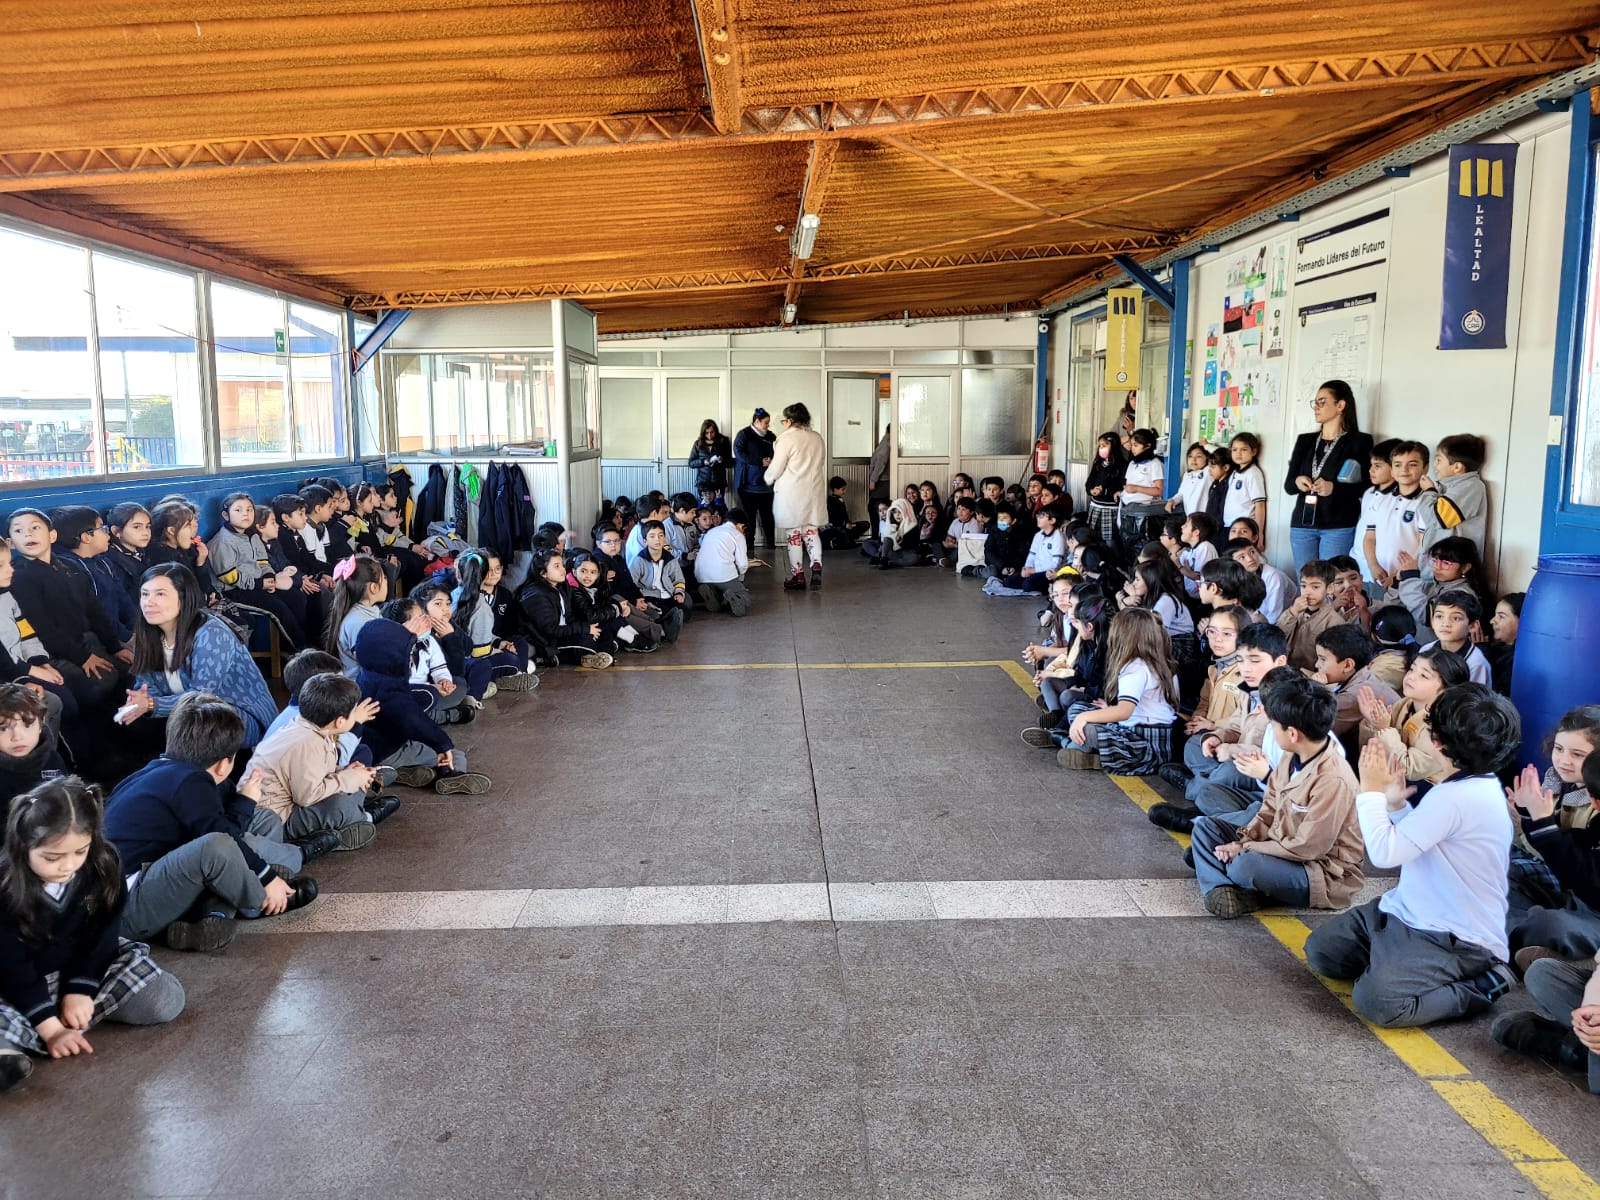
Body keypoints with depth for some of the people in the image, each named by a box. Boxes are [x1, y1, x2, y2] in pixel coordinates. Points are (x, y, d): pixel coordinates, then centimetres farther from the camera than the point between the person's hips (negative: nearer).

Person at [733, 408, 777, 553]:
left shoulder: (770, 436, 12)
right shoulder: (744, 434, -1)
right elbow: (739, 454, -12)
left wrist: (771, 461, -7)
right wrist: (761, 462, -17)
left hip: (766, 484, 4)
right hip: (749, 484, -4)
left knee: (767, 515, 2)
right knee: (750, 516, 0)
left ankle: (771, 544, 9)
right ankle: (749, 546, 6)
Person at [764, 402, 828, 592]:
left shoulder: (787, 438, -12)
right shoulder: (817, 438, 8)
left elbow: (775, 468, -10)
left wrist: (768, 477, 9)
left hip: (791, 494, -5)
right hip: (814, 492, 5)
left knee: (794, 534, 3)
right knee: (811, 530, 11)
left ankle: (798, 576, 7)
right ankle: (816, 565, -9)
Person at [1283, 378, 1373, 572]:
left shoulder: (1360, 442, 1)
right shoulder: (1304, 441, 15)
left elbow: (1369, 487, -4)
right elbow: (1288, 485, 15)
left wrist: (1334, 488, -17)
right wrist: (1298, 482, -8)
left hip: (1339, 528, -4)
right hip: (1302, 525, 5)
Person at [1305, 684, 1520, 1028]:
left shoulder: (1457, 796, -27)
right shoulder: (1473, 786, 5)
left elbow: (1384, 853, -26)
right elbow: (1411, 840, 15)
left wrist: (1371, 791, -15)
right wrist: (1395, 803, 0)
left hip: (1457, 938, -9)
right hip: (1410, 914, 10)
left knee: (1375, 1002, -27)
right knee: (1321, 949, 5)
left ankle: (1481, 985, -6)